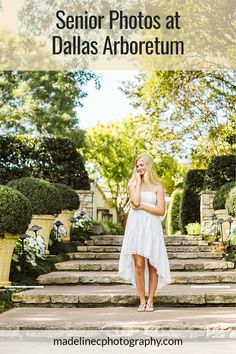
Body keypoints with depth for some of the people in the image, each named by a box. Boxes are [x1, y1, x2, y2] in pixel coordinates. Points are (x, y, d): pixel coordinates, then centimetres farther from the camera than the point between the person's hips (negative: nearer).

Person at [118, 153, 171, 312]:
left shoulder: (157, 186, 8)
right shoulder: (132, 184, 12)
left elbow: (161, 211, -2)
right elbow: (135, 202, -9)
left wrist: (142, 206, -7)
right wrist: (138, 181, -1)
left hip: (152, 227, 0)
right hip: (136, 226, 1)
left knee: (152, 265, -1)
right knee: (139, 265, -6)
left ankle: (150, 301, 5)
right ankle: (142, 301, 1)